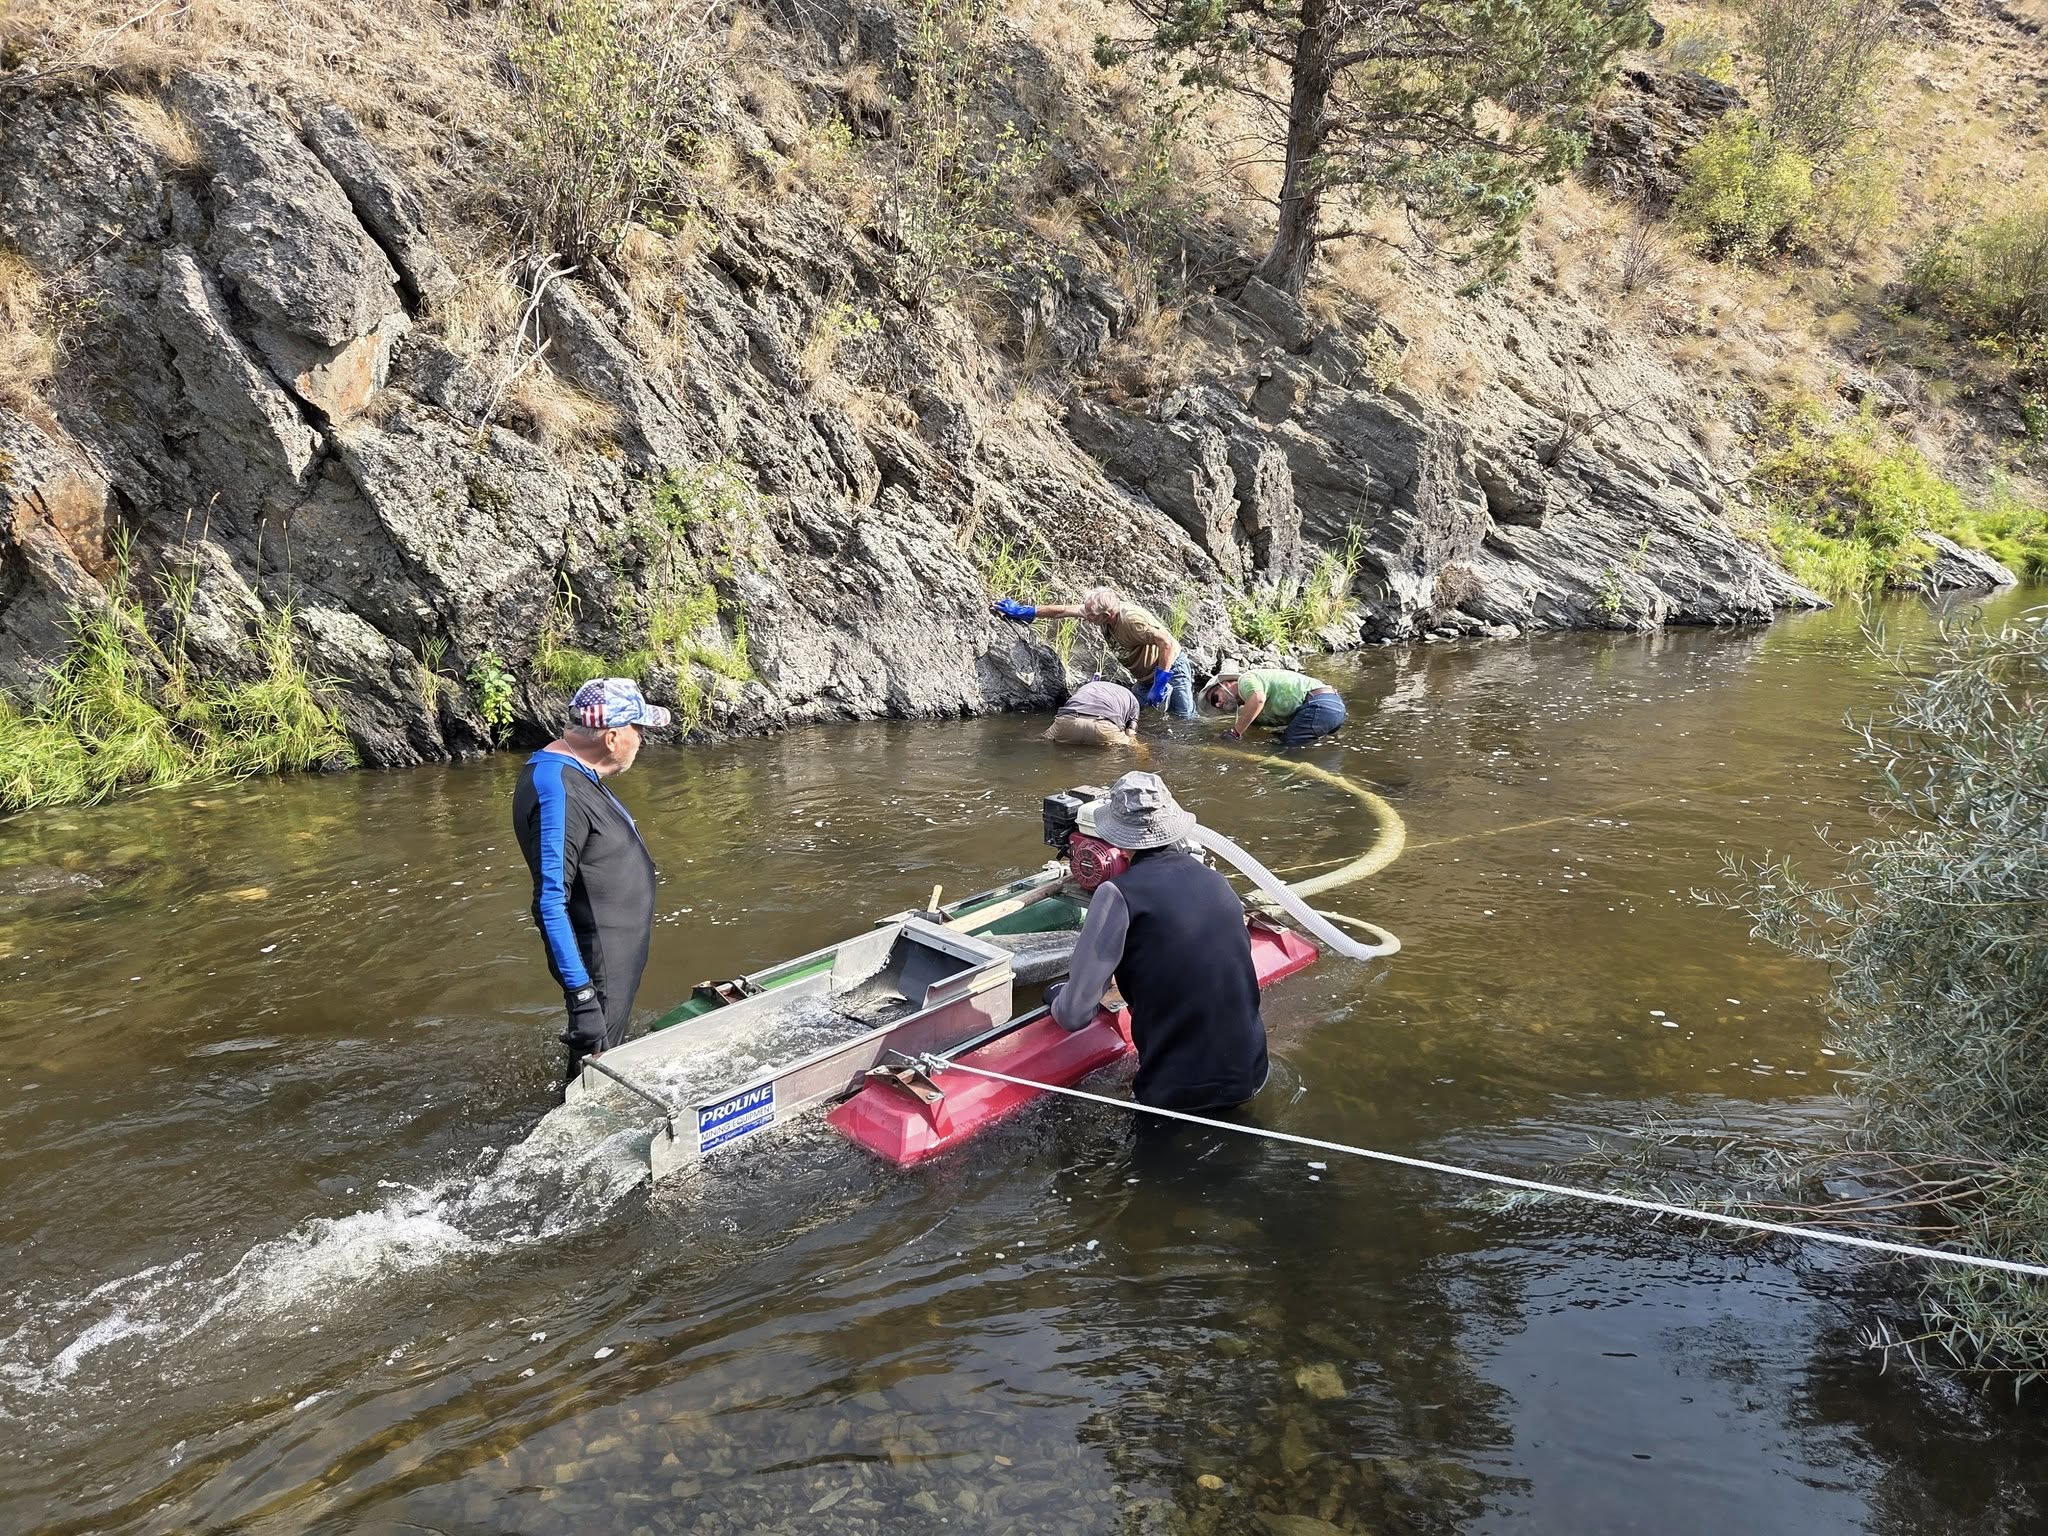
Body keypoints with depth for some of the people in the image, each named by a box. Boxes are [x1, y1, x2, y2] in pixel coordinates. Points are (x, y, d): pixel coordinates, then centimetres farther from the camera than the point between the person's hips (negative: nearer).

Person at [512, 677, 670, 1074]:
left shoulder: (575, 772, 6)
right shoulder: (558, 791, -26)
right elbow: (550, 901, -29)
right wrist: (581, 994, -31)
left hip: (617, 958, 10)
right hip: (599, 971, -10)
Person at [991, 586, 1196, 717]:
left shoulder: (1132, 619, -36)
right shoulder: (1099, 611, -11)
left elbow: (1167, 643, -37)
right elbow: (1062, 610, -4)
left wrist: (1160, 683, -36)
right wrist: (1023, 611, -2)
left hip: (1171, 667, -8)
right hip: (1146, 675, 8)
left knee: (1185, 720, -6)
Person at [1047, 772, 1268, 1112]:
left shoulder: (1119, 893, -13)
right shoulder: (1217, 882, 4)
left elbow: (1073, 1016, -9)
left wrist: (1056, 997, 14)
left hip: (1178, 1093, -6)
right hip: (1249, 1078, 7)